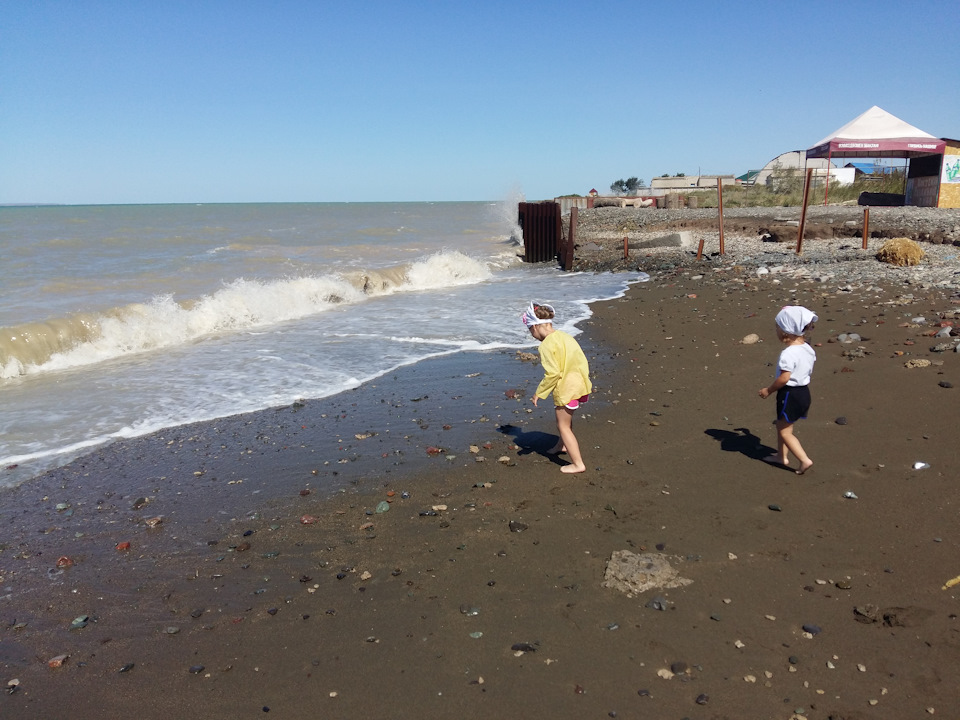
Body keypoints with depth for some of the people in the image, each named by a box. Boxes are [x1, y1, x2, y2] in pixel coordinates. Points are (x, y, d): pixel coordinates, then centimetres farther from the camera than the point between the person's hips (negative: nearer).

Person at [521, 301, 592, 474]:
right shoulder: (564, 336, 8)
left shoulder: (547, 345, -17)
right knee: (566, 417, 30)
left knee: (563, 426, 5)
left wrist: (539, 393, -11)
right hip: (580, 383, 9)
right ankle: (562, 445, 52)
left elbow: (552, 374, -21)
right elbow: (583, 361, 9)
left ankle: (578, 464, 6)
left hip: (566, 389, -9)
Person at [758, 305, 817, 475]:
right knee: (782, 425, 22)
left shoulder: (788, 353, -23)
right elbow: (809, 373, 14)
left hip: (789, 394, -10)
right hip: (804, 392, 10)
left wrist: (768, 390, -12)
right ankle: (782, 456, 32)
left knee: (785, 431, 1)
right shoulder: (808, 349, 5)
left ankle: (805, 460, -3)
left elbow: (784, 378, -25)